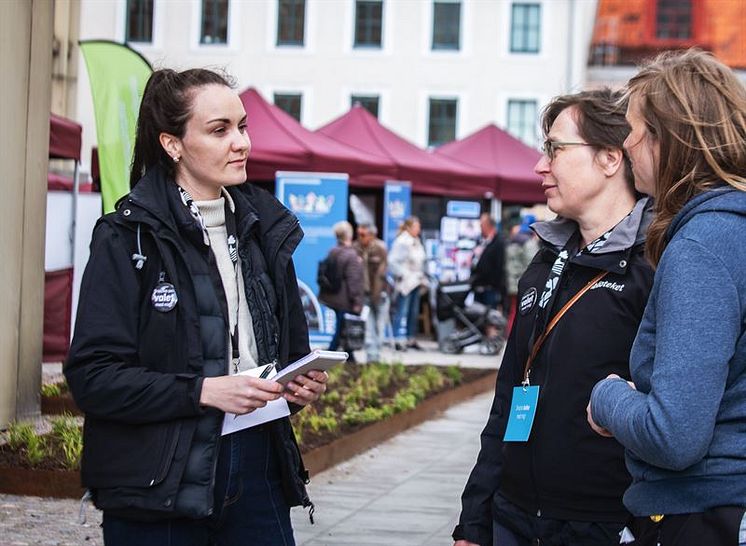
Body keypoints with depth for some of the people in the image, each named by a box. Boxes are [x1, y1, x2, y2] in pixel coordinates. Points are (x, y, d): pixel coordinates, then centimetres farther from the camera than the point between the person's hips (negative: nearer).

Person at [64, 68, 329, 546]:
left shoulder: (263, 229, 11)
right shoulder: (129, 237, -7)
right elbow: (92, 375, -13)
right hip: (158, 485, -5)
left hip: (257, 471, 5)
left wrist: (302, 385, 1)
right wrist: (203, 391, -20)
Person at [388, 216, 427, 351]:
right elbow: (393, 262, -15)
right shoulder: (401, 242, -12)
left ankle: (411, 339, 18)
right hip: (405, 283, -8)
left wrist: (422, 278, 14)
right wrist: (402, 275, -16)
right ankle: (399, 340, -11)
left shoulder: (416, 242, 13)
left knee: (414, 312, 11)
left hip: (415, 282, 8)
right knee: (402, 311, -9)